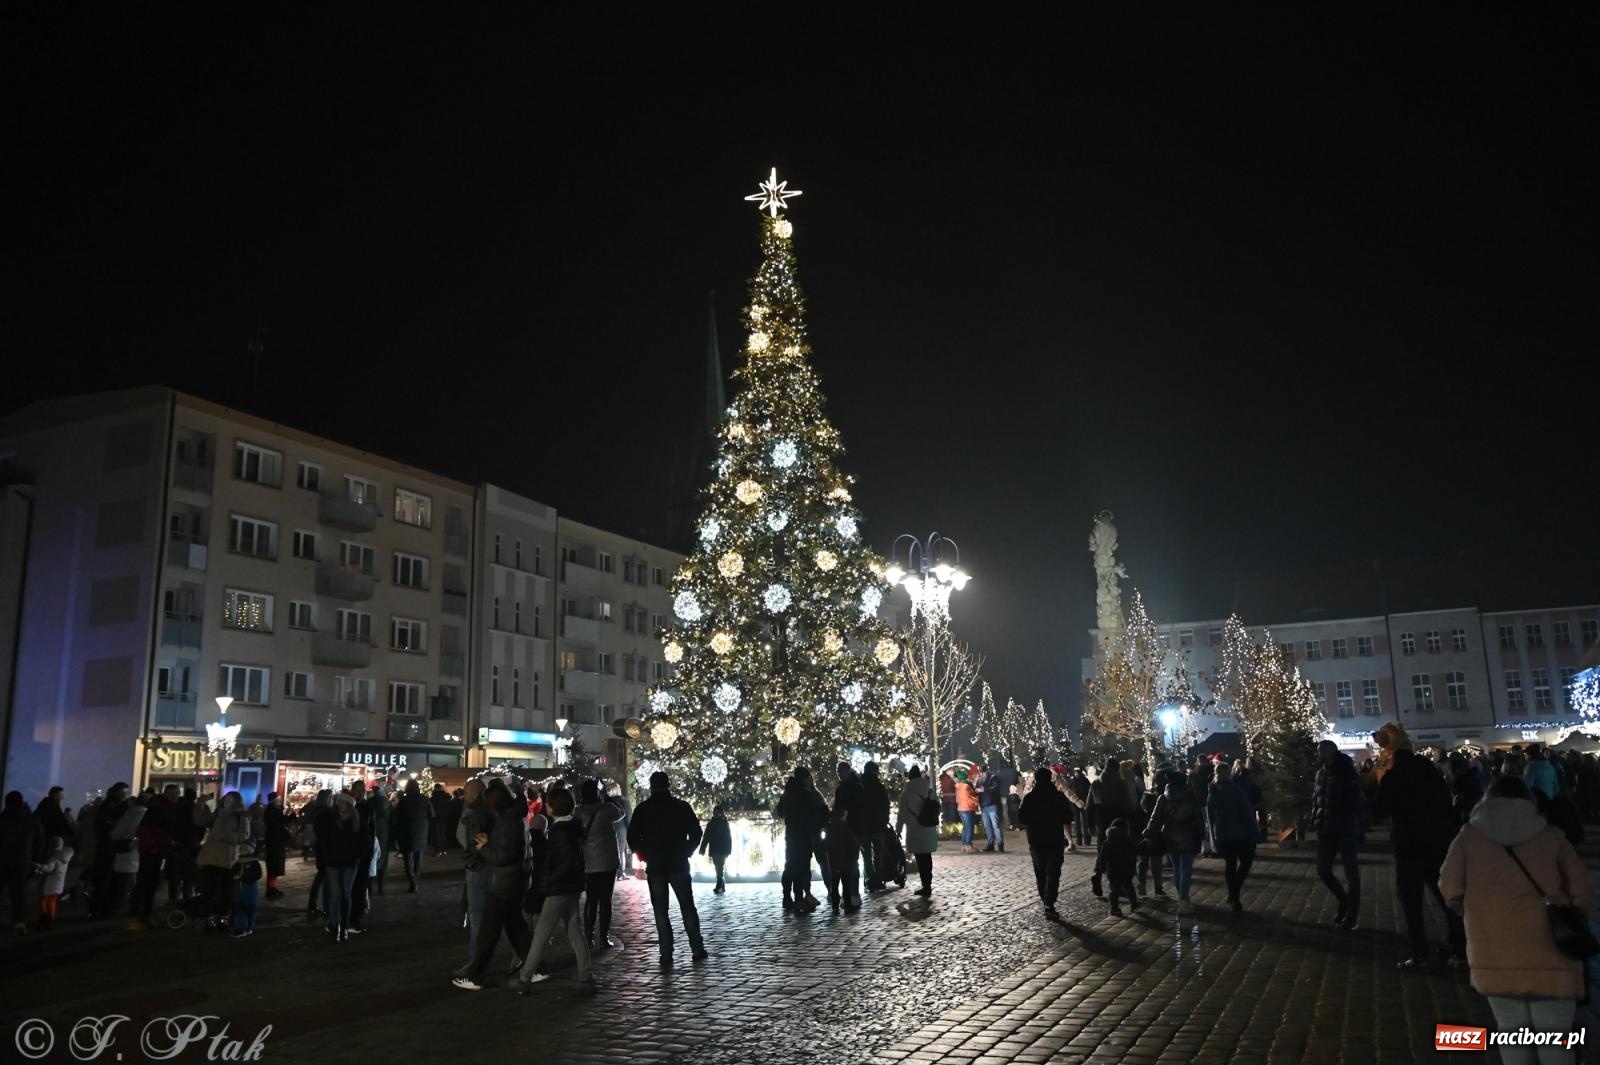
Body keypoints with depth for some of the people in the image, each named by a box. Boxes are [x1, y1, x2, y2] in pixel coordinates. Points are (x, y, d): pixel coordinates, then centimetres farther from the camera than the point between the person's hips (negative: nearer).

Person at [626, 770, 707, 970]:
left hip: (655, 866, 0)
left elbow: (632, 837, -2)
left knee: (660, 910, 5)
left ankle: (666, 955, 1)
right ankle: (698, 950, 10)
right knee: (688, 908, 10)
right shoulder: (682, 806, -3)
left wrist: (644, 855, 12)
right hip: (679, 864, 0)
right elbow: (696, 833, -1)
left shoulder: (643, 809, -3)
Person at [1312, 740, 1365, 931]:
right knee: (1323, 870, 7)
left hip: (1346, 829, -6)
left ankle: (1353, 914, 13)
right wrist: (1315, 820, 6)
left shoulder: (1347, 772, -11)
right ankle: (1344, 901, 28)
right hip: (1326, 830, 6)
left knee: (1351, 873, 3)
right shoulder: (1321, 772, 7)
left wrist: (1359, 825, -16)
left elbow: (1358, 800, -12)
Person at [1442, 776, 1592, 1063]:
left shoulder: (1471, 834, 7)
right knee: (1554, 1031, 6)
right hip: (1547, 949, 0)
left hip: (1494, 952, 0)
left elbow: (1450, 889, 0)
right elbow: (1582, 891, 3)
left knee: (1511, 1028, 11)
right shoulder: (1551, 836, 7)